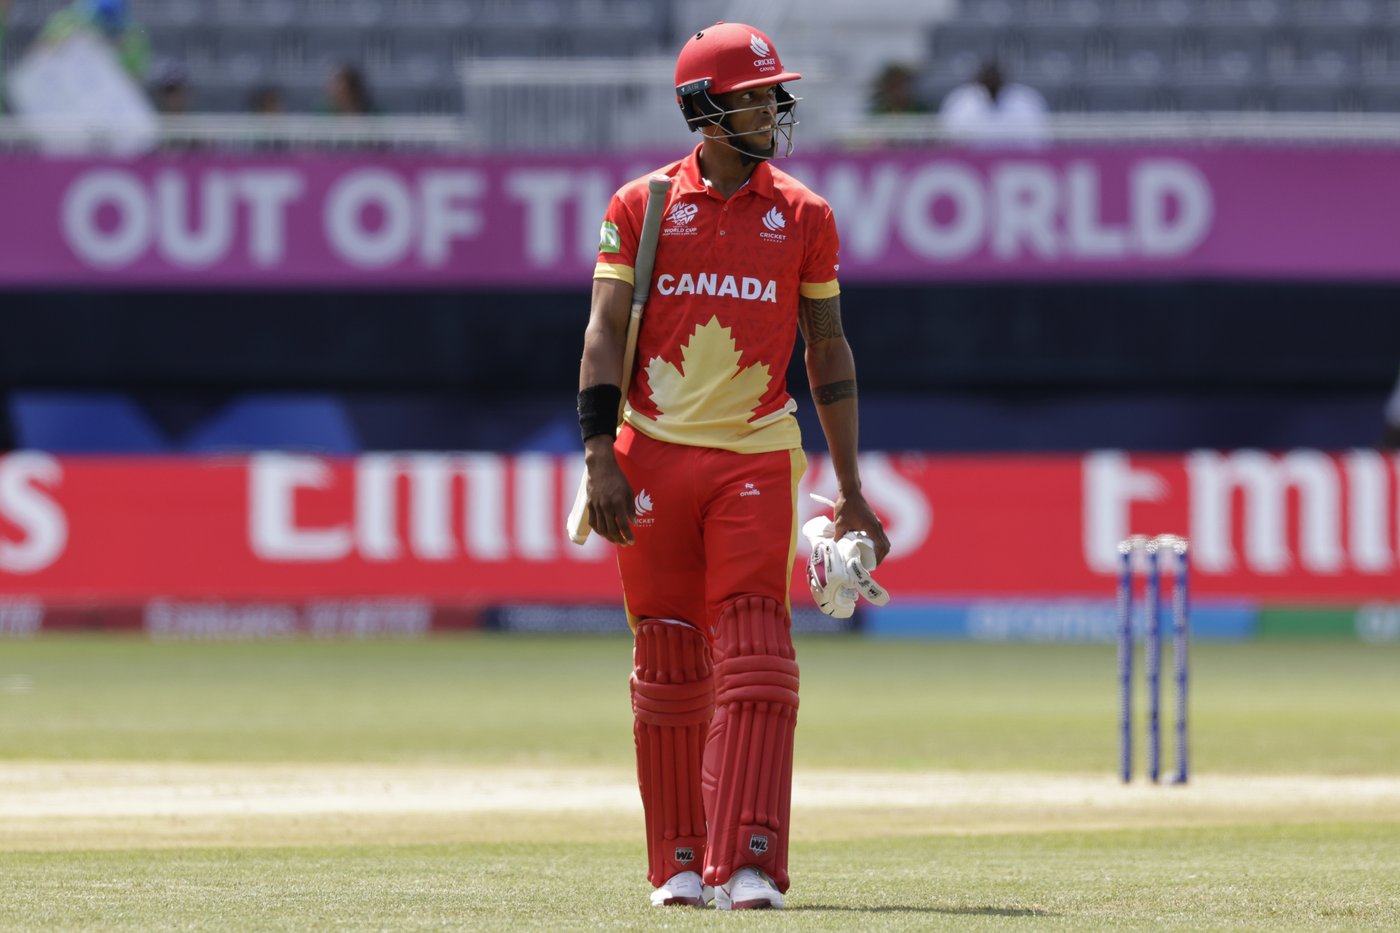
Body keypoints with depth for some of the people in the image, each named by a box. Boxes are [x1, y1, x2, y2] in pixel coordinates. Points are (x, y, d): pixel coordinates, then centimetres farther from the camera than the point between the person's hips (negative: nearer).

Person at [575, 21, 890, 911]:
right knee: (669, 666, 5)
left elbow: (829, 351, 11)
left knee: (754, 662, -12)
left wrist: (851, 493, 9)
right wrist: (600, 459, -10)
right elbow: (605, 336, 1)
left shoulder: (803, 216, 7)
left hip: (755, 462, 0)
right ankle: (680, 863, 16)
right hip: (654, 459, 0)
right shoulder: (641, 207, 3)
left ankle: (746, 865, -17)